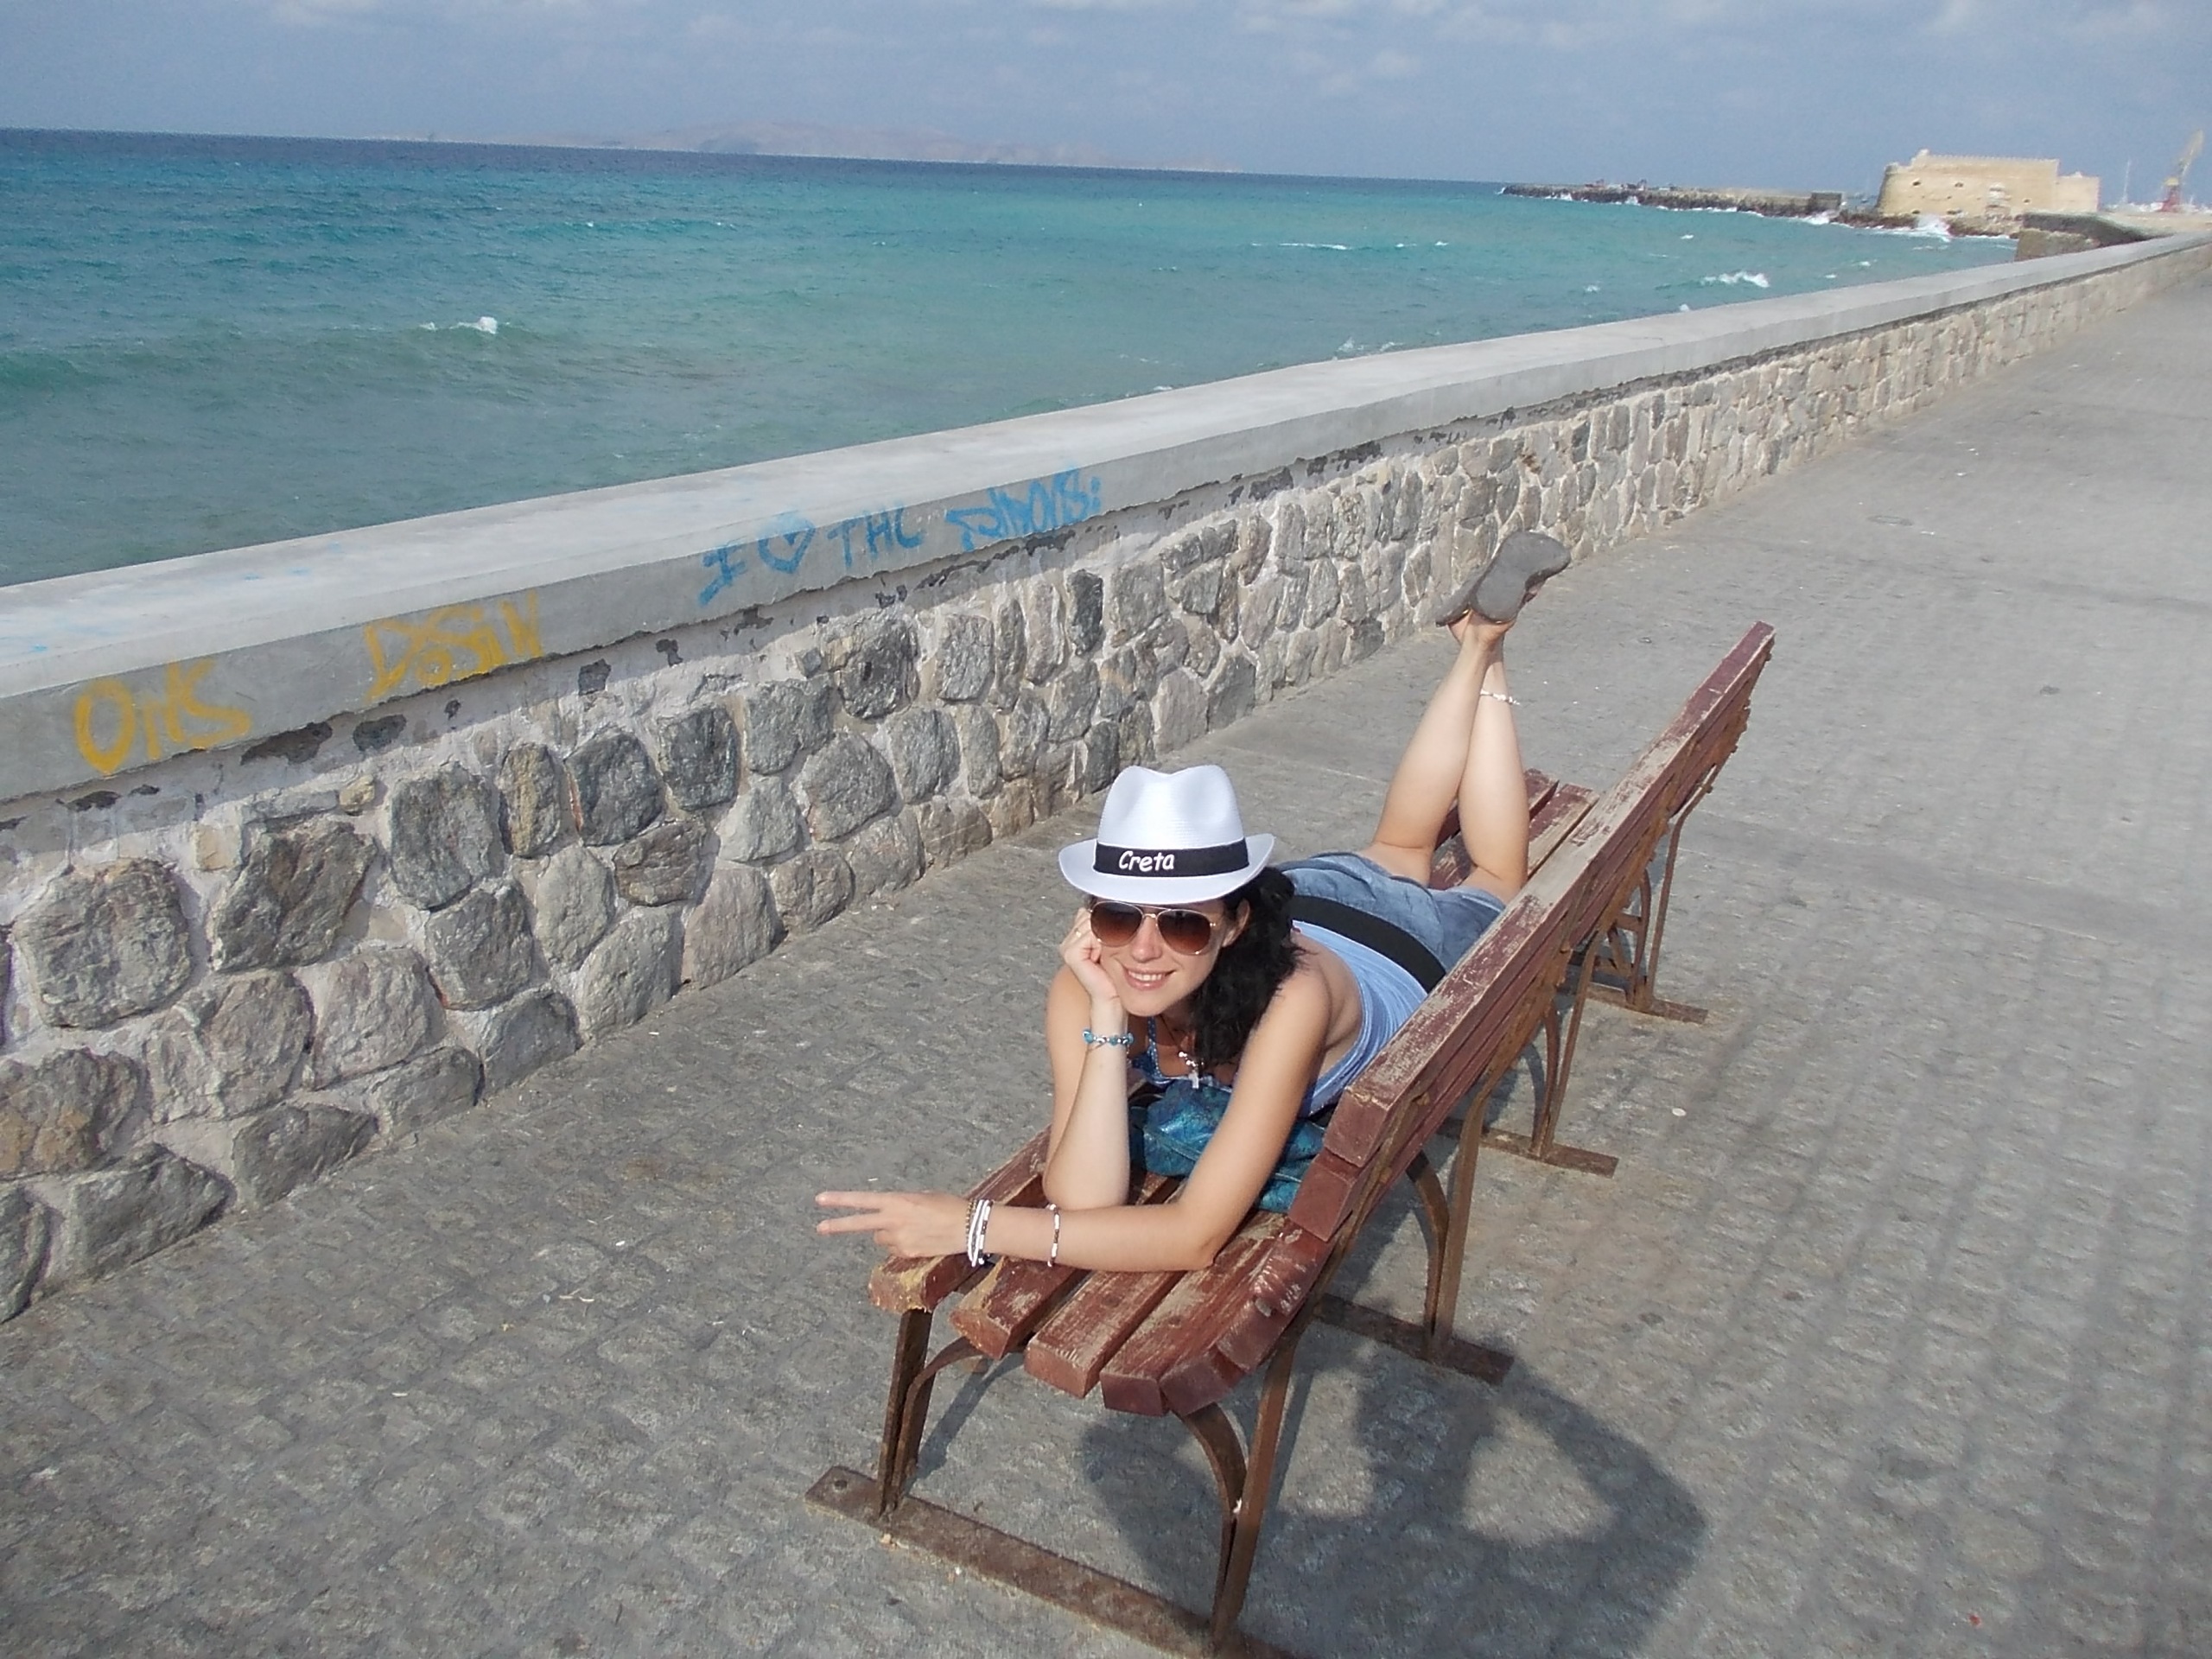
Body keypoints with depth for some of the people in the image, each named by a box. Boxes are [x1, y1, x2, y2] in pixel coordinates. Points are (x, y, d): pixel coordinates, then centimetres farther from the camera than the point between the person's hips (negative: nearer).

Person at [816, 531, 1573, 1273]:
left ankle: (1484, 644, 43)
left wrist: (976, 1225, -57)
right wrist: (1108, 1018, -54)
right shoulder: (1079, 991, -39)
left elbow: (1199, 1235, -52)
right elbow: (1085, 1202, -44)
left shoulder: (1291, 992, -52)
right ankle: (1474, 642, 49)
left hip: (1396, 937, -2)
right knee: (1397, 851, 36)